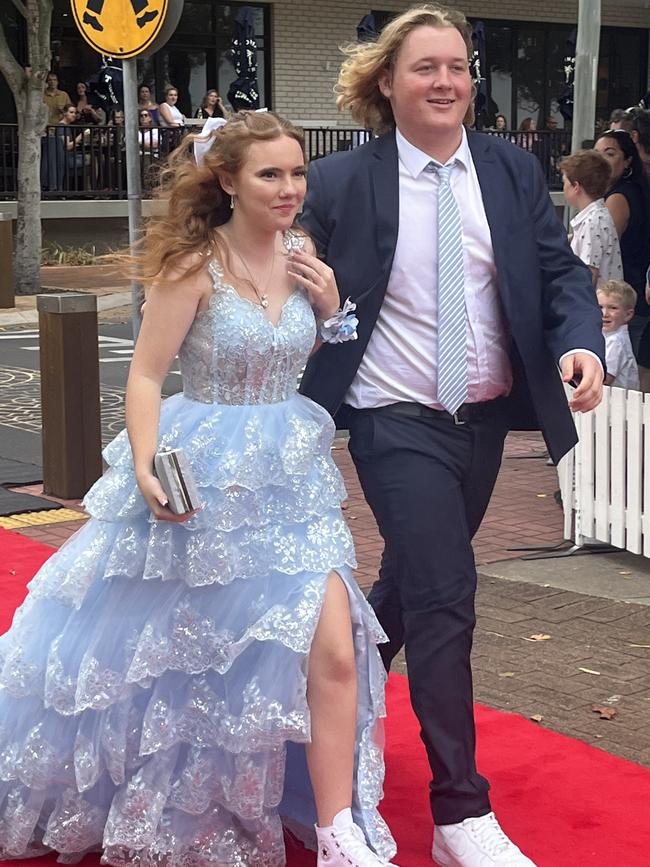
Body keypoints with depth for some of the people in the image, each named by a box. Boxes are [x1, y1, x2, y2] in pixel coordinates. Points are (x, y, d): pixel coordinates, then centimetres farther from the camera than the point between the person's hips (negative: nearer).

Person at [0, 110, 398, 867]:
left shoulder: (302, 258, 1)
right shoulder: (195, 265, -14)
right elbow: (146, 376, -14)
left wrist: (333, 309, -6)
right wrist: (145, 468, -26)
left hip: (288, 478, 4)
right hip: (202, 481, -4)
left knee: (333, 651, -5)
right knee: (154, 648, 12)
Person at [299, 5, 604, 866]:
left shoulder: (513, 169, 2)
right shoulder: (340, 182, -8)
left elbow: (561, 271, 2)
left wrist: (582, 343, -15)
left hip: (484, 415, 5)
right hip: (397, 420, -5)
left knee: (413, 582, 20)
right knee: (444, 597, -10)